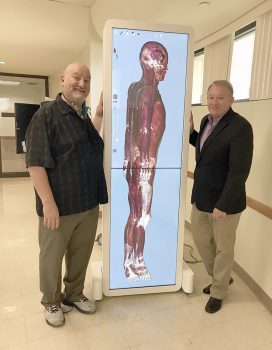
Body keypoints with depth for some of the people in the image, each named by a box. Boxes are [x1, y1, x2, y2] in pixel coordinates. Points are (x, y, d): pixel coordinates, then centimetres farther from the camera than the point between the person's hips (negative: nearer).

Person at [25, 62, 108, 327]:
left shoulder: (84, 116, 10)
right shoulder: (47, 114, -12)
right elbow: (35, 163, -17)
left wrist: (99, 114, 14)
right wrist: (49, 203, -21)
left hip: (89, 205, 7)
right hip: (59, 206, -6)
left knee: (80, 255, 20)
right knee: (52, 257, 13)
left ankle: (74, 295, 42)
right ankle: (52, 302, 36)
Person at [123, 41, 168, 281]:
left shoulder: (135, 88, 12)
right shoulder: (149, 92, -14)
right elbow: (145, 131, -19)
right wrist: (144, 163, -16)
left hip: (133, 160, 9)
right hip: (144, 162, -9)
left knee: (134, 214, 16)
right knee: (143, 215, 3)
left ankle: (129, 261, 29)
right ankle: (137, 264, 19)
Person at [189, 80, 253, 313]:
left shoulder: (240, 127, -19)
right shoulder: (206, 121, 5)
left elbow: (239, 171, -22)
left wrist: (223, 205, -22)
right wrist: (191, 132, 6)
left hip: (224, 202, -8)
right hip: (201, 198, 8)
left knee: (223, 248, 12)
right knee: (202, 241, 20)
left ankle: (218, 292, 35)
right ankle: (222, 278, 45)